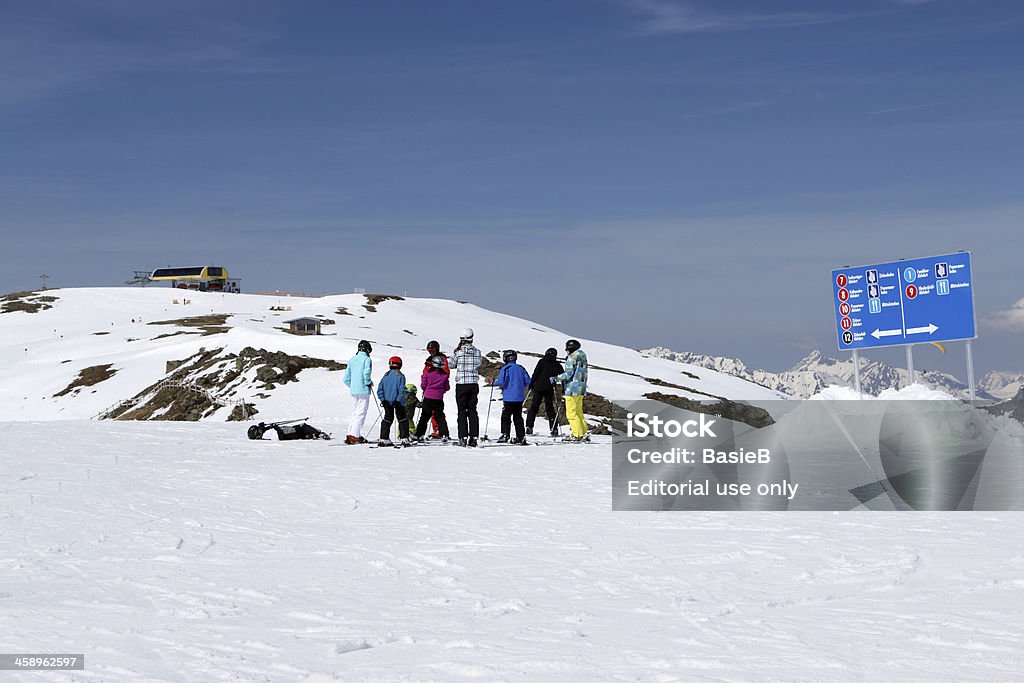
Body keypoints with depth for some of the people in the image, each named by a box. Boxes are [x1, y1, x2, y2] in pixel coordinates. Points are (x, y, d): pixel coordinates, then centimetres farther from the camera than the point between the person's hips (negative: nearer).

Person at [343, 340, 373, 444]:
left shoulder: (352, 360, 13)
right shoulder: (367, 359, -6)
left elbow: (346, 379, 12)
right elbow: (366, 373, -20)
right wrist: (369, 383, -3)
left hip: (353, 391, 7)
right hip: (363, 390, -7)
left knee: (355, 412, 15)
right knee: (361, 413, -6)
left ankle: (351, 434, 11)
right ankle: (354, 435, -12)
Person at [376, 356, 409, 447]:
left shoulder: (385, 376, 7)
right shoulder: (400, 376, -6)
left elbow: (380, 389, 2)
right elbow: (402, 389, -15)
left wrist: (382, 399, -1)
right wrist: (398, 400, -17)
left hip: (387, 402, 4)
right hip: (398, 402, -4)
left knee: (387, 419, 13)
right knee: (402, 419, 4)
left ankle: (384, 439, 8)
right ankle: (404, 438, -4)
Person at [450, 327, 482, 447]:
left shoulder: (459, 352, -10)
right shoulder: (477, 352, -1)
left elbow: (452, 365, 4)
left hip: (461, 384, -3)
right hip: (474, 384, 3)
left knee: (462, 411, 2)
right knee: (472, 411, 8)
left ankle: (463, 437, -4)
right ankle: (473, 437, 3)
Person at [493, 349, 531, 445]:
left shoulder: (505, 369, -9)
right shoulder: (521, 368, 8)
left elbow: (501, 381, -17)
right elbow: (527, 381, 8)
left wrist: (494, 382, 3)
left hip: (509, 397, -5)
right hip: (520, 397, 5)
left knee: (506, 416, 2)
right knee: (518, 417, 9)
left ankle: (505, 435, -5)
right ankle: (521, 437, 7)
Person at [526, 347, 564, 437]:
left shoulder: (542, 361, 2)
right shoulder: (558, 365, 10)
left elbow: (536, 373, -5)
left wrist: (531, 383, 2)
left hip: (539, 387, -2)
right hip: (550, 389, 2)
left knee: (534, 407, 3)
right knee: (550, 408, 9)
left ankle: (529, 427, -3)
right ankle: (554, 429, 2)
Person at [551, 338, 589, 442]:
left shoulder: (571, 358, -10)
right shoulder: (582, 357, 16)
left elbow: (569, 373, -17)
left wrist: (556, 378, -11)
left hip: (572, 389, -9)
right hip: (581, 389, 9)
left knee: (571, 412, -5)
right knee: (579, 412, 15)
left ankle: (577, 435, -9)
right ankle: (584, 433, 13)